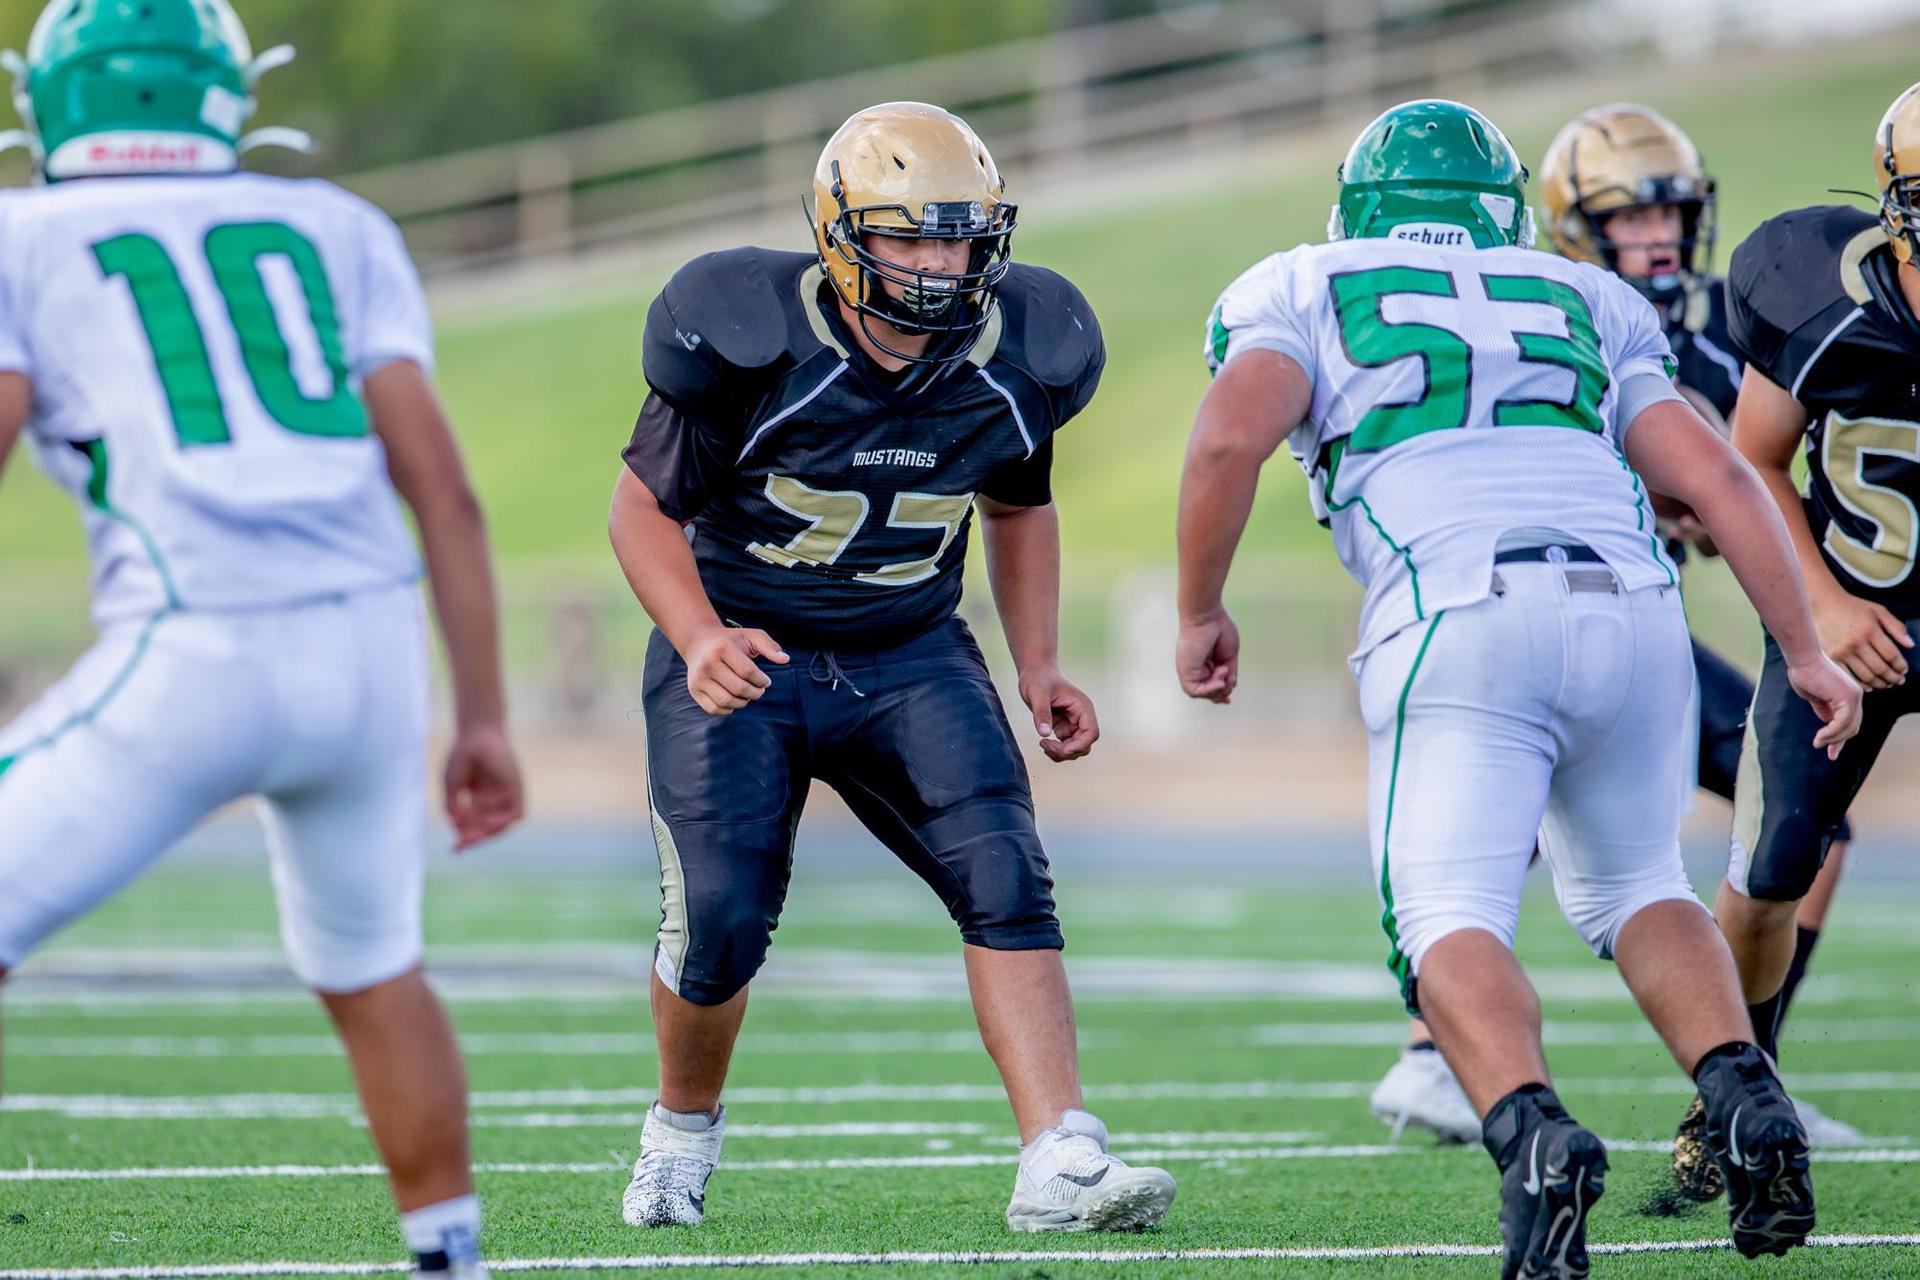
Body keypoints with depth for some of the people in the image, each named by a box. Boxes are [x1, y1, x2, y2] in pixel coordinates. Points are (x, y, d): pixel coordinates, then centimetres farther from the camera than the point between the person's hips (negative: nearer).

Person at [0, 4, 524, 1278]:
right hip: (368, 641, 4)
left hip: (191, 656, -4)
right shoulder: (335, 230, 18)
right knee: (372, 971, 26)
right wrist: (485, 718, 14)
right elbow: (441, 487, 12)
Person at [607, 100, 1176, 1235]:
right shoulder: (751, 342, -20)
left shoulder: (1015, 360, -7)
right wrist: (700, 640, -27)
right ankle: (684, 1127, 21)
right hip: (744, 657, -3)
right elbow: (648, 507, -10)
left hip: (909, 659, 3)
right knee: (720, 917, -10)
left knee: (1005, 875, -16)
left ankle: (1059, 1163, -22)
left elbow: (1019, 505, 13)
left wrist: (1039, 666, 4)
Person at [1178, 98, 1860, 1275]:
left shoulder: (1305, 293, 19)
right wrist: (1806, 649, 19)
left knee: (1452, 923, -5)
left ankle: (1534, 1130, -33)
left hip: (1460, 626, -4)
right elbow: (1715, 475, 17)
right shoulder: (1587, 307, 28)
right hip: (1631, 607, 4)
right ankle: (1745, 1098, 0)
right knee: (1633, 888, 23)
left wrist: (1201, 613, 12)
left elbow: (1230, 437, 0)